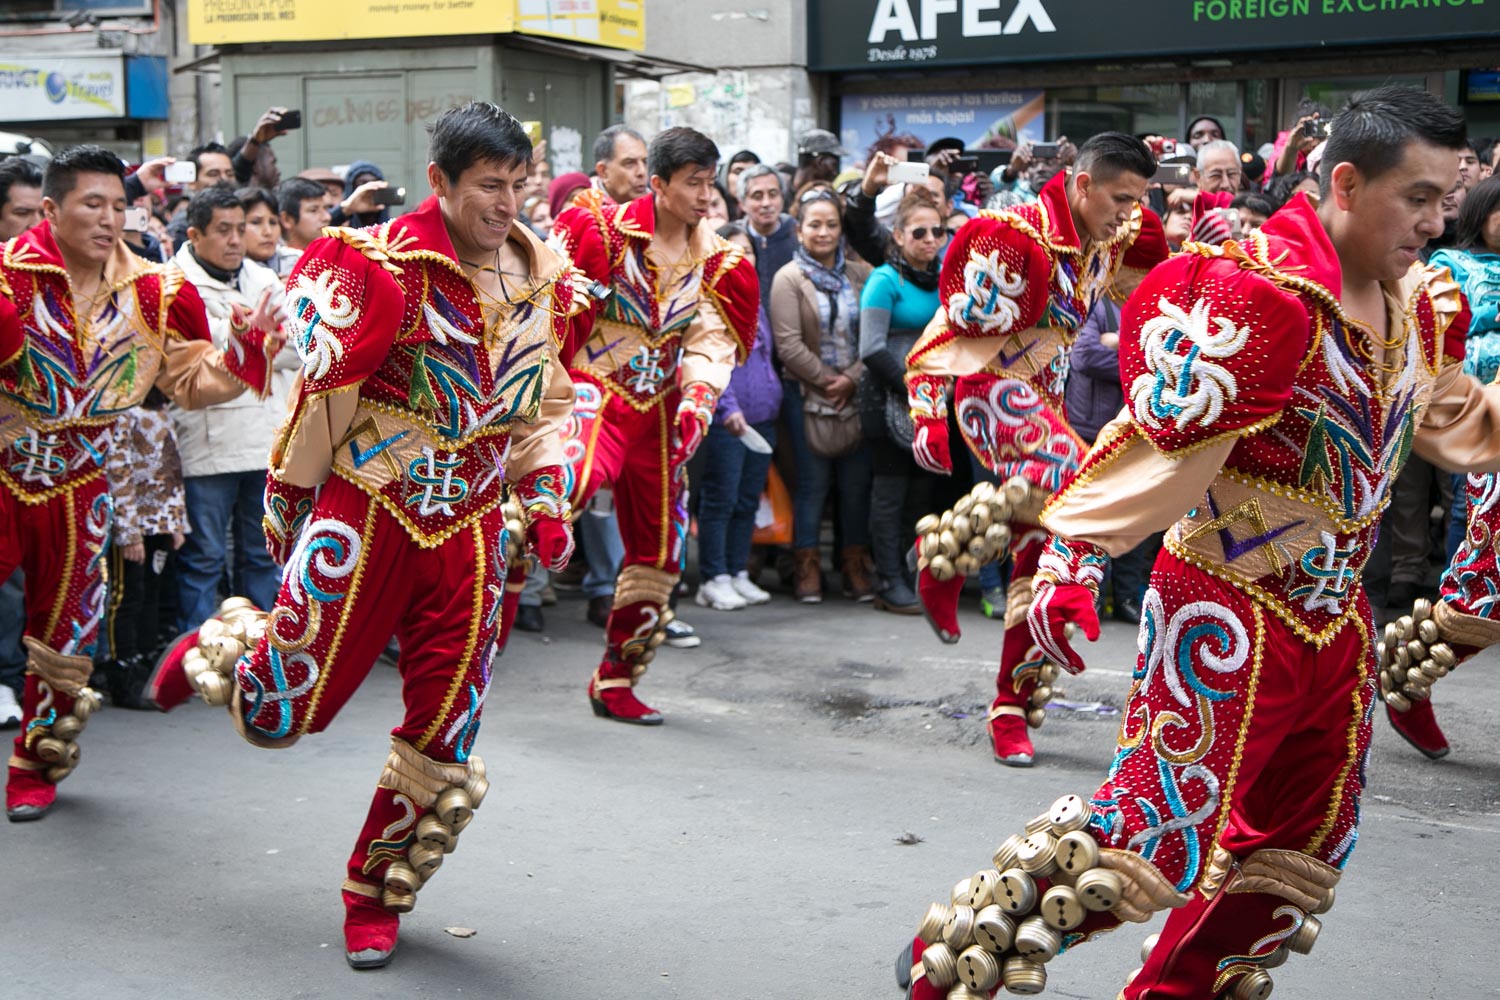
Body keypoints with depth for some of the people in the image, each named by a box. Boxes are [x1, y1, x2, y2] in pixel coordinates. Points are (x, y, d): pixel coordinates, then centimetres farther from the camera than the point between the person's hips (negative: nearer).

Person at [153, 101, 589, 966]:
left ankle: (378, 896, 24)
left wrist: (548, 502, 4)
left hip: (473, 528, 4)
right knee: (279, 715, -1)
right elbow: (324, 393, -8)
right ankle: (221, 647, 35)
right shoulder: (382, 266, -13)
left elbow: (544, 402, 14)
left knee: (445, 732, 3)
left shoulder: (545, 278, 4)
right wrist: (286, 503, -2)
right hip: (367, 509, -4)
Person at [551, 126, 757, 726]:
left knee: (658, 547, 11)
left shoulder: (718, 262, 5)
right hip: (594, 387, -6)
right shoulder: (604, 230, -9)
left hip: (656, 408, 6)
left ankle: (615, 682, 26)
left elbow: (712, 344, -1)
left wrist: (696, 406, -17)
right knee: (577, 474, -42)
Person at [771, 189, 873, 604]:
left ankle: (856, 565, 14)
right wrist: (826, 380, -9)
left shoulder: (859, 274, 7)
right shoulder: (789, 278, -2)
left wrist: (851, 378, -10)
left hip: (856, 393, 3)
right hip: (807, 394, -3)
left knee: (857, 480, 5)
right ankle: (807, 566, 7)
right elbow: (788, 344, -9)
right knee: (812, 481, 0)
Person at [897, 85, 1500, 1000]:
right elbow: (1153, 433, -25)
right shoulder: (1259, 293, -20)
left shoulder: (1422, 305, 7)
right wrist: (1071, 557, -28)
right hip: (1227, 614, -8)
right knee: (1157, 833, -11)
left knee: (1304, 850, 15)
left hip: (1337, 617, 8)